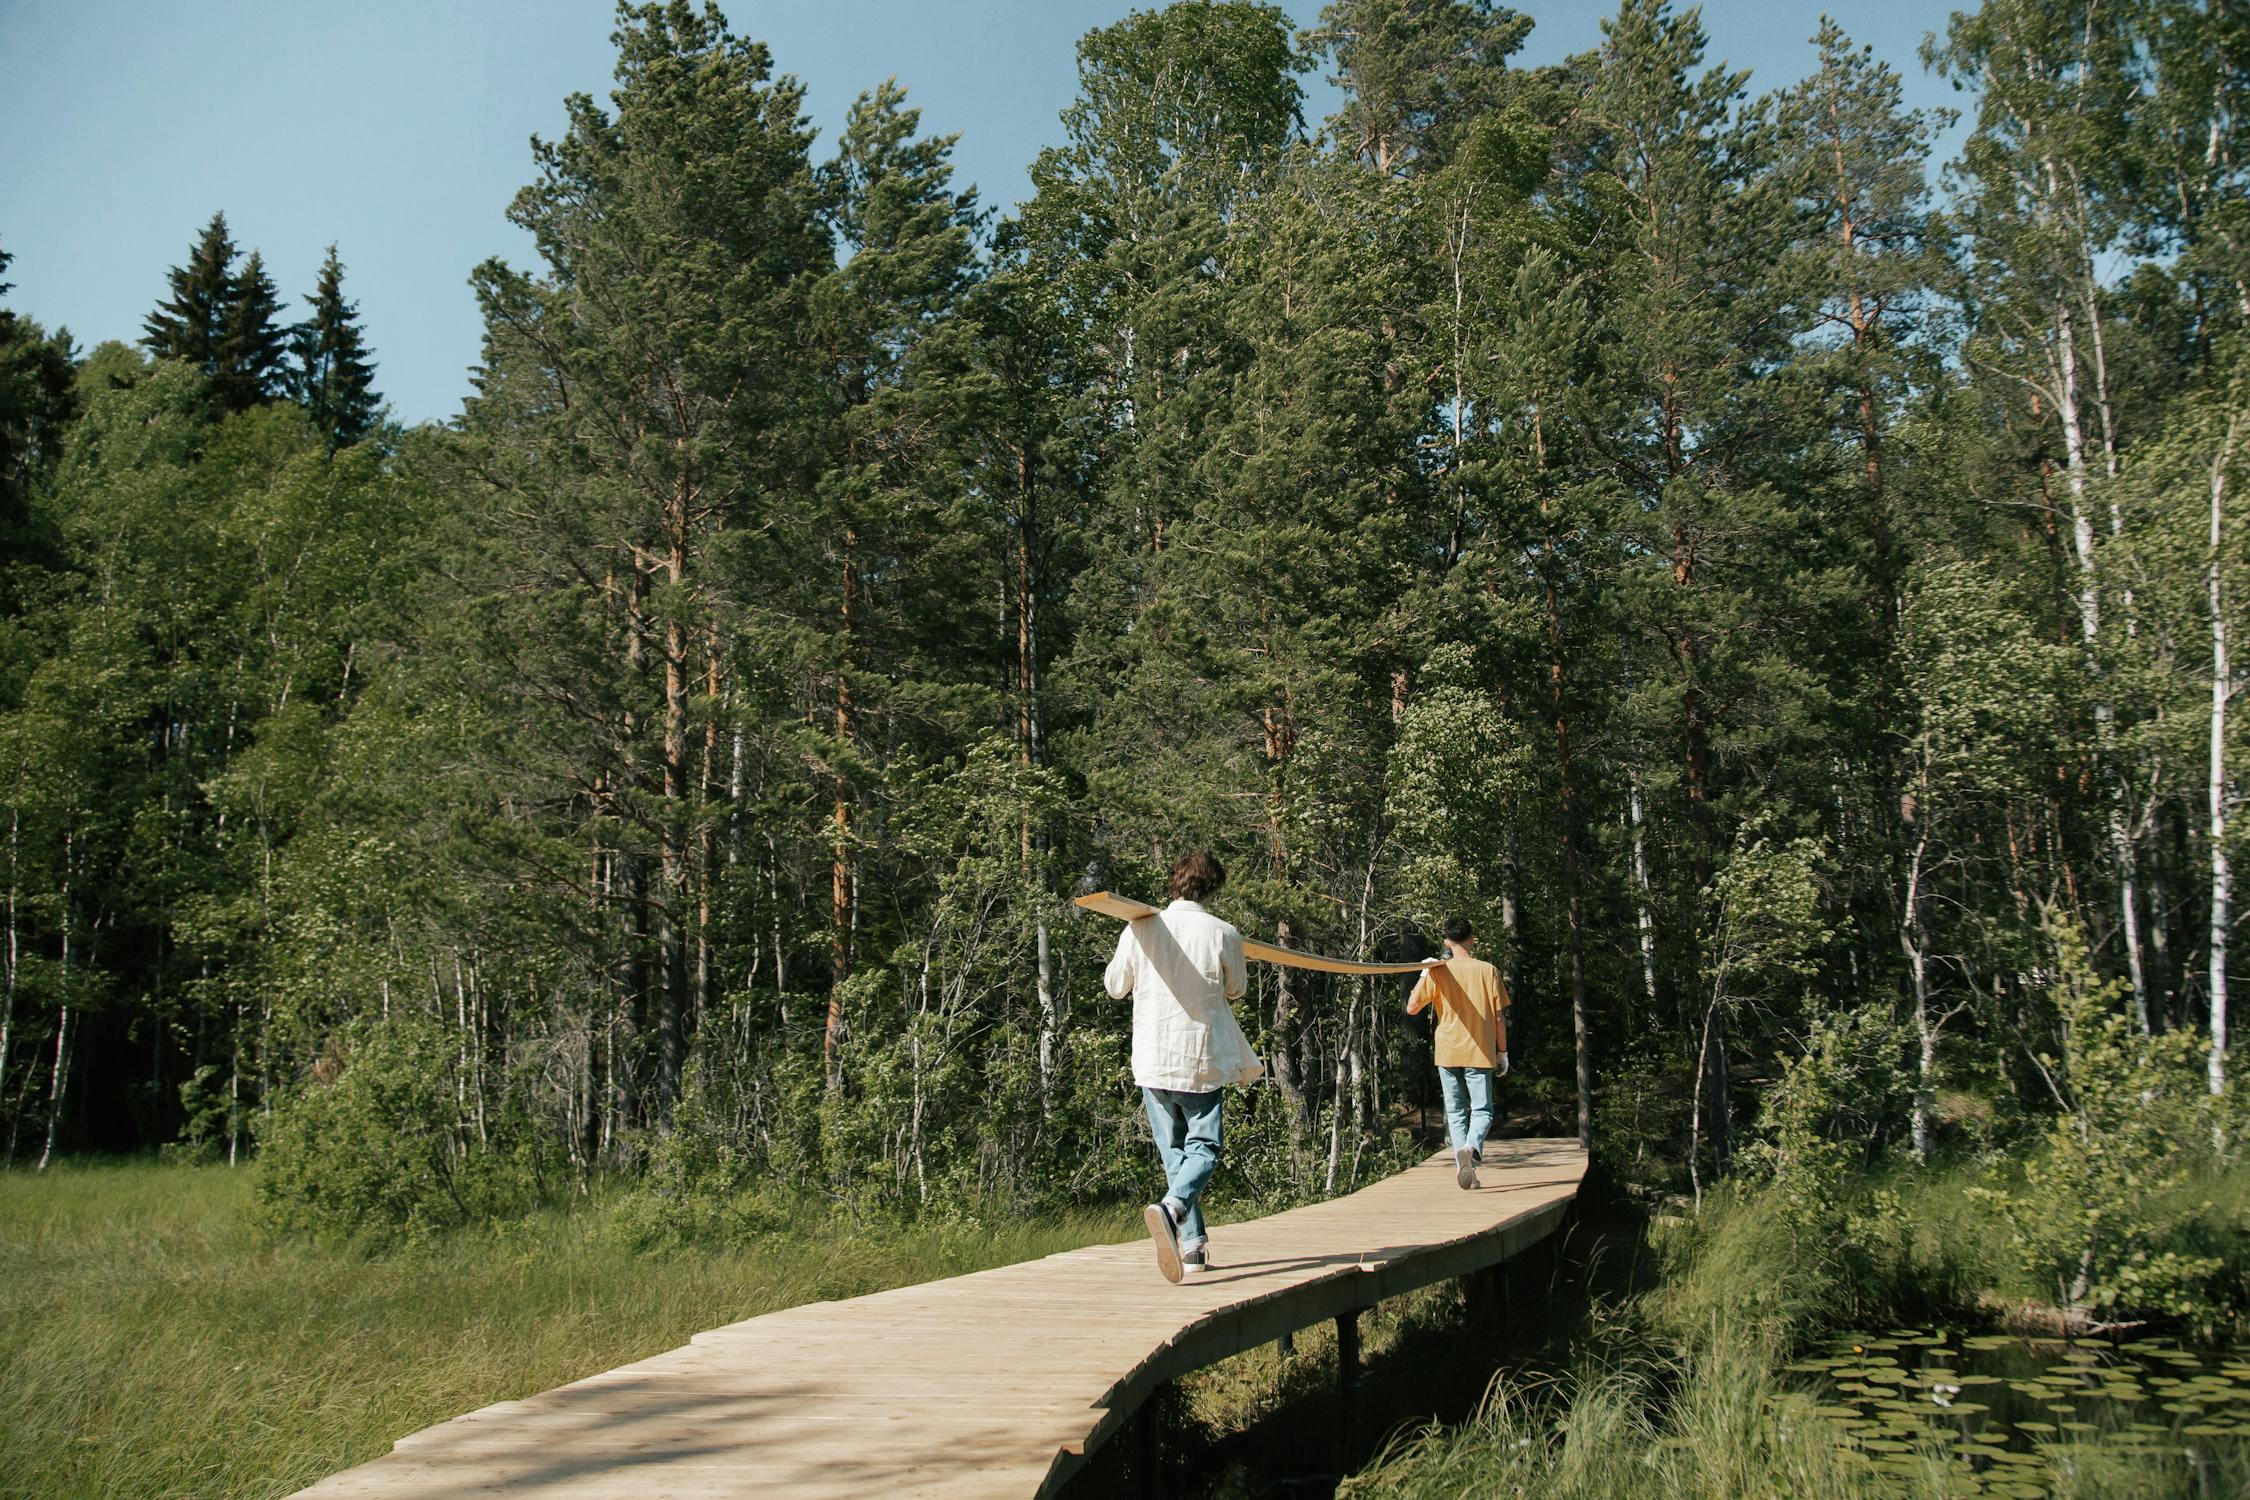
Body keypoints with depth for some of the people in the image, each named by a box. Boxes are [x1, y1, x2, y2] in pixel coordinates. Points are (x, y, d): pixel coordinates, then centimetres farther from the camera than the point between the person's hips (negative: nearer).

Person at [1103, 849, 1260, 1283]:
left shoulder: (1139, 930, -5)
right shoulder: (1223, 934, -9)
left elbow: (1114, 987, 10)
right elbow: (1236, 989, 9)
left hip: (1152, 1061, 2)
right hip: (1203, 1061, -2)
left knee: (1174, 1151, 14)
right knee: (1203, 1149, 6)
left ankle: (1193, 1246, 13)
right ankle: (1171, 1207, -23)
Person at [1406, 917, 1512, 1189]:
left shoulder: (1437, 972, -3)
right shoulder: (1488, 971, -3)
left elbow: (1412, 1008, -1)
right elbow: (1498, 1017, -1)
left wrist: (1423, 975, 8)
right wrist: (1503, 1053, 8)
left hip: (1447, 1054, 1)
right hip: (1479, 1053, -1)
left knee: (1456, 1112, 13)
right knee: (1482, 1110, 4)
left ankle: (1464, 1166, 3)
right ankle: (1471, 1147, -25)